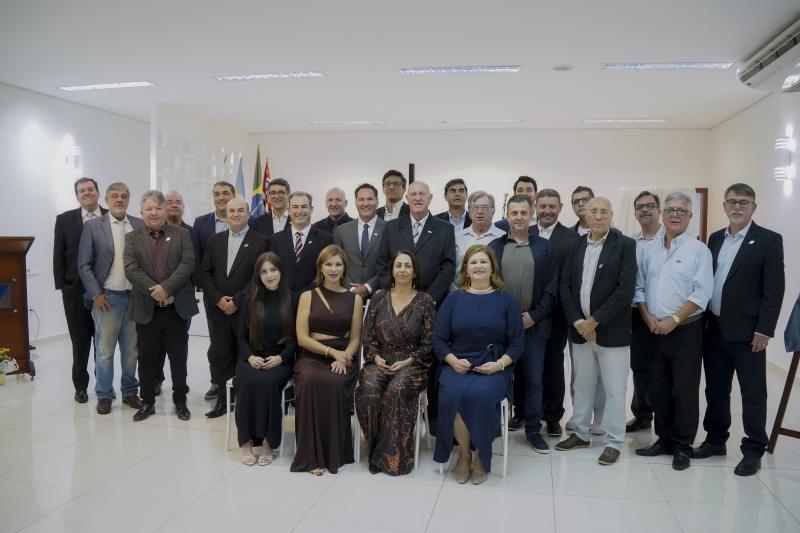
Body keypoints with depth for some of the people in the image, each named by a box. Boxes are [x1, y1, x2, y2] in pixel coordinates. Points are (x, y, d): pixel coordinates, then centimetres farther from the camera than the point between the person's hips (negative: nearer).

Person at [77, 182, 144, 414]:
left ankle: (130, 391, 22)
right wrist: (96, 294, -8)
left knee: (132, 349, 10)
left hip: (135, 296, 2)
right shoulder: (92, 226, 0)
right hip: (106, 297, -2)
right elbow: (84, 265, -1)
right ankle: (104, 395, 17)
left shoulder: (140, 226, 6)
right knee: (104, 349, 4)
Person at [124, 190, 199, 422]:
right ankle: (147, 402, 24)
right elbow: (131, 269, -6)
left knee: (178, 358, 8)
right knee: (146, 358, 10)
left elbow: (188, 264, -8)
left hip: (176, 307, -1)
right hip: (146, 308, 1)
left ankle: (180, 401, 21)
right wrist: (155, 291, -17)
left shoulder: (181, 234, 5)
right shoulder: (132, 238, 6)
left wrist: (166, 288, -19)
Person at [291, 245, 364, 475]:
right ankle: (312, 454, -21)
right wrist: (331, 351, -14)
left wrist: (342, 357, -14)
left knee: (335, 384, -33)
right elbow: (302, 337, -1)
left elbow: (355, 339, 6)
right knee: (311, 381, -34)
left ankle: (334, 453, -16)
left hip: (343, 358, 0)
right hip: (312, 356, 0)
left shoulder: (355, 298, 9)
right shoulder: (308, 296, 7)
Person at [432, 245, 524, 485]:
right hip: (457, 366, 1)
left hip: (494, 368, -1)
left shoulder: (506, 299, 6)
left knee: (479, 395, -32)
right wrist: (454, 361, -11)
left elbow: (517, 342, 3)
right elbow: (438, 338, 6)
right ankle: (464, 453, -4)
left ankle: (481, 456, -6)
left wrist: (499, 364, -12)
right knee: (452, 394, -30)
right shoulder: (454, 298, 8)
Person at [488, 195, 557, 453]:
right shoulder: (494, 246, 5)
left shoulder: (546, 247, 3)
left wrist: (534, 315, -9)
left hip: (534, 324, 0)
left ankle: (533, 430, 17)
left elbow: (551, 288, 0)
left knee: (534, 378, 5)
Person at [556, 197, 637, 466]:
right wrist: (577, 321, -8)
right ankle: (581, 434, 30)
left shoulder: (625, 245, -6)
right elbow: (565, 285, 4)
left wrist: (594, 320, -15)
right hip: (580, 328, 4)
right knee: (581, 385, 15)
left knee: (614, 389, 5)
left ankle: (614, 442, 19)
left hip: (611, 330, -4)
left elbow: (626, 290, -14)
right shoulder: (575, 245, 7)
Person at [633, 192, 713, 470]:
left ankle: (683, 446, 18)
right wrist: (649, 318, -5)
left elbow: (701, 293, -12)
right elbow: (638, 287, 8)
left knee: (685, 392, 3)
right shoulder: (649, 249, 9)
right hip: (654, 330, 4)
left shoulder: (699, 250, -4)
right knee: (657, 389, 11)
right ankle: (664, 439, 27)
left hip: (685, 331, -4)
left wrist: (673, 320, -16)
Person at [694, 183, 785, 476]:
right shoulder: (715, 239, 11)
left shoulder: (769, 240, -5)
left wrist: (764, 330, -14)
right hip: (715, 328, 5)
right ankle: (716, 439, 28)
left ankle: (753, 450, 18)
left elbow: (775, 289, -9)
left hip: (747, 331, -5)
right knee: (716, 389, 14)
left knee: (752, 394, 5)